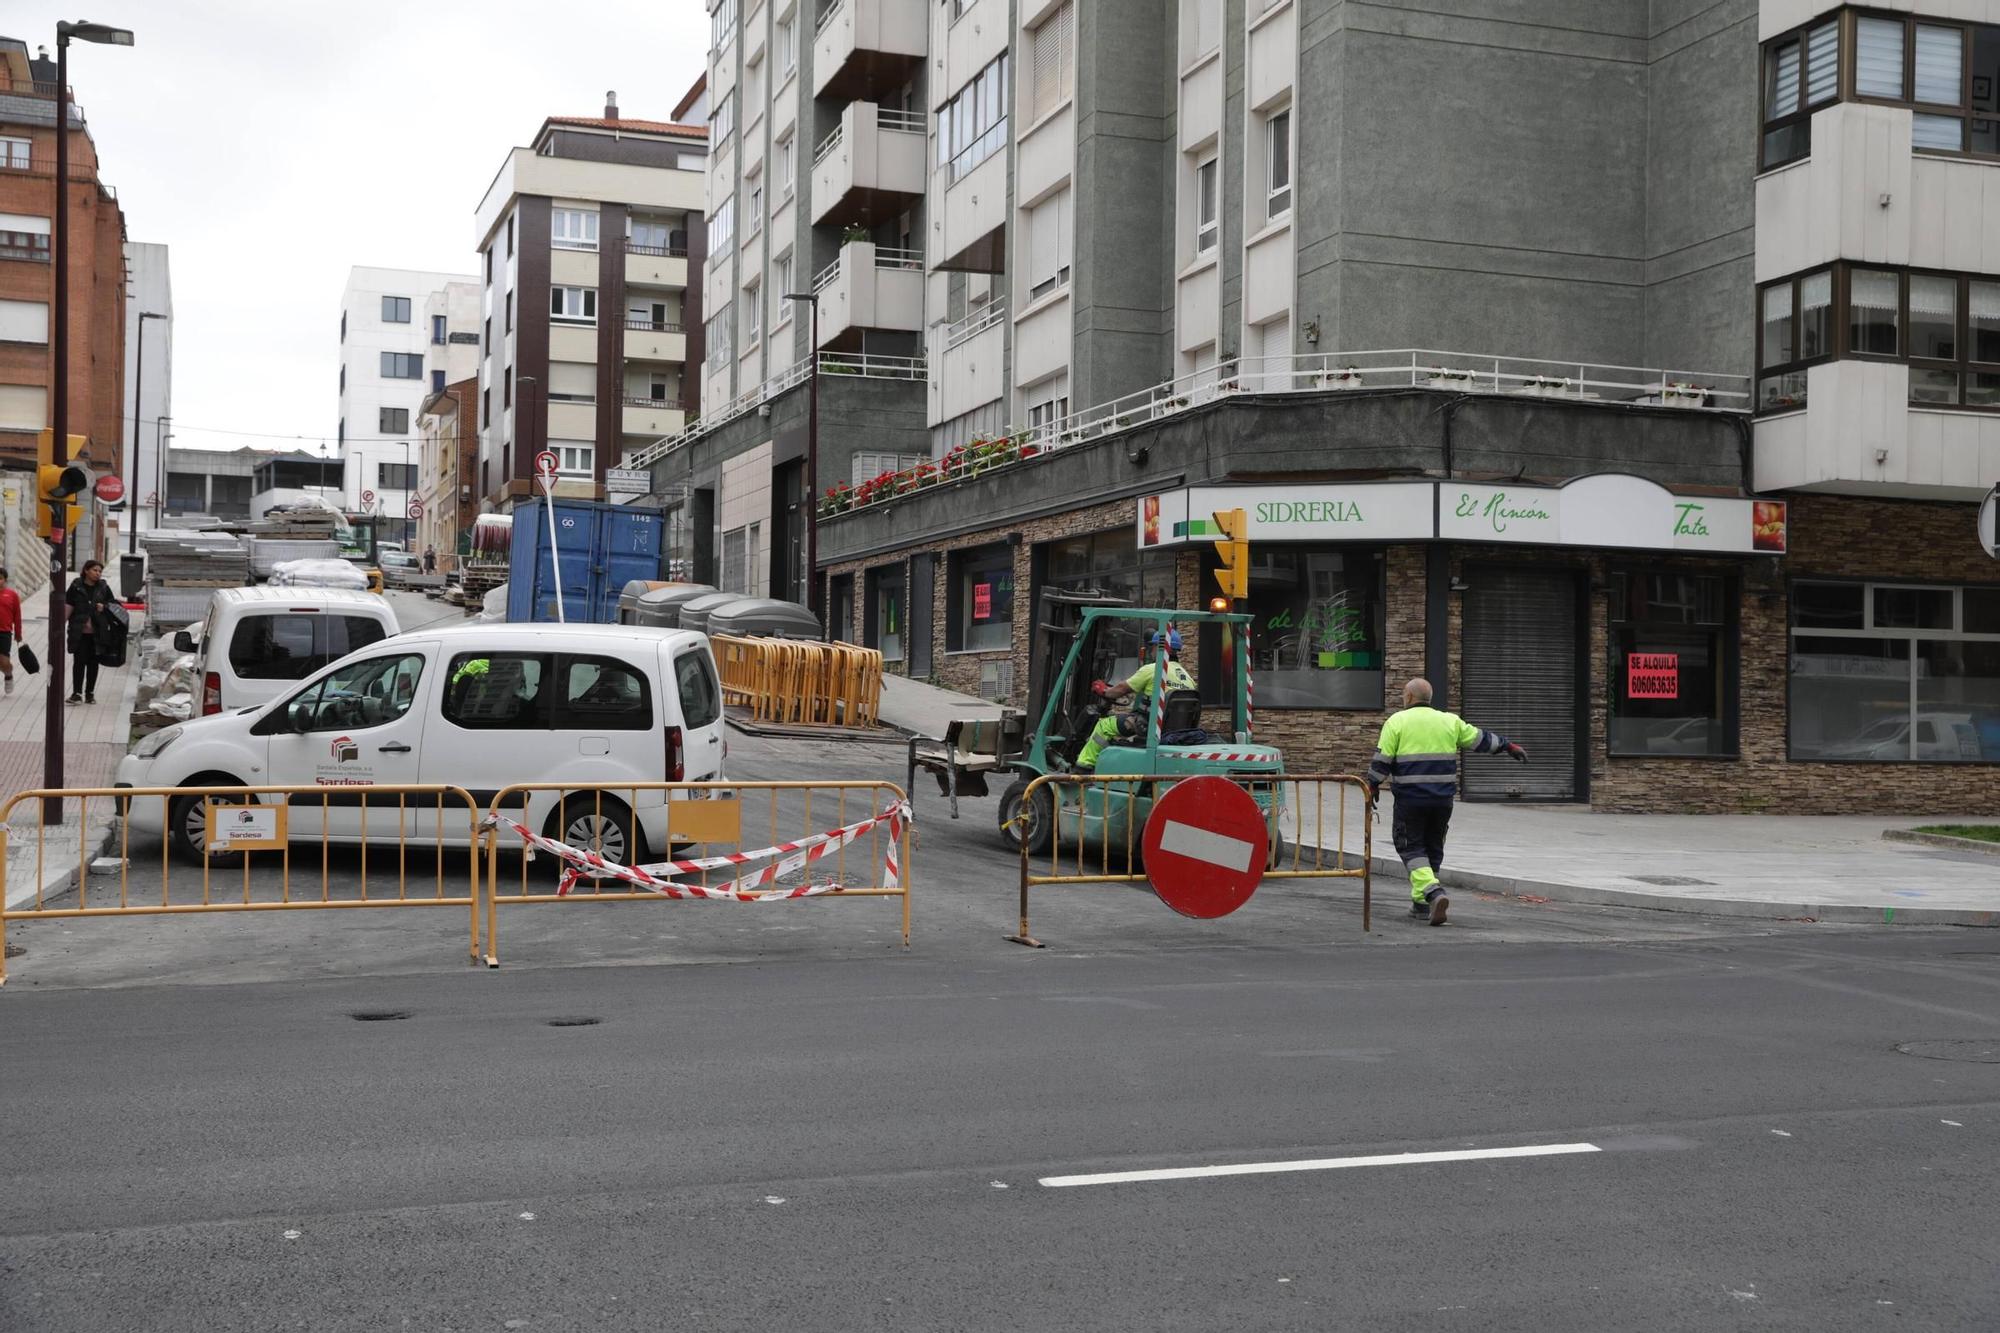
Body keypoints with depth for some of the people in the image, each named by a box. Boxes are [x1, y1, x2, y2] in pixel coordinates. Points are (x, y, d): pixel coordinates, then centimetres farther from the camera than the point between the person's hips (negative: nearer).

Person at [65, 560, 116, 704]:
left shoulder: (104, 588, 6)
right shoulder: (76, 587, 0)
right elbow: (68, 607, 0)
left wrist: (104, 607, -6)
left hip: (97, 632, 2)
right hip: (79, 632, -2)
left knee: (93, 662, 7)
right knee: (79, 661, -3)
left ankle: (90, 693, 15)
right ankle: (77, 693, 0)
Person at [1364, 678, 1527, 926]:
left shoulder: (1396, 722, -3)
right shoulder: (1450, 721, 9)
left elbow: (1381, 759, -6)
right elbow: (1481, 740, 16)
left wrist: (1373, 786, 5)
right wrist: (1508, 746, 30)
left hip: (1409, 799, -4)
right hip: (1442, 800, 4)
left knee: (1411, 848, 1)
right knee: (1433, 848, 16)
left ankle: (1433, 892, -21)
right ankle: (1421, 902, 22)